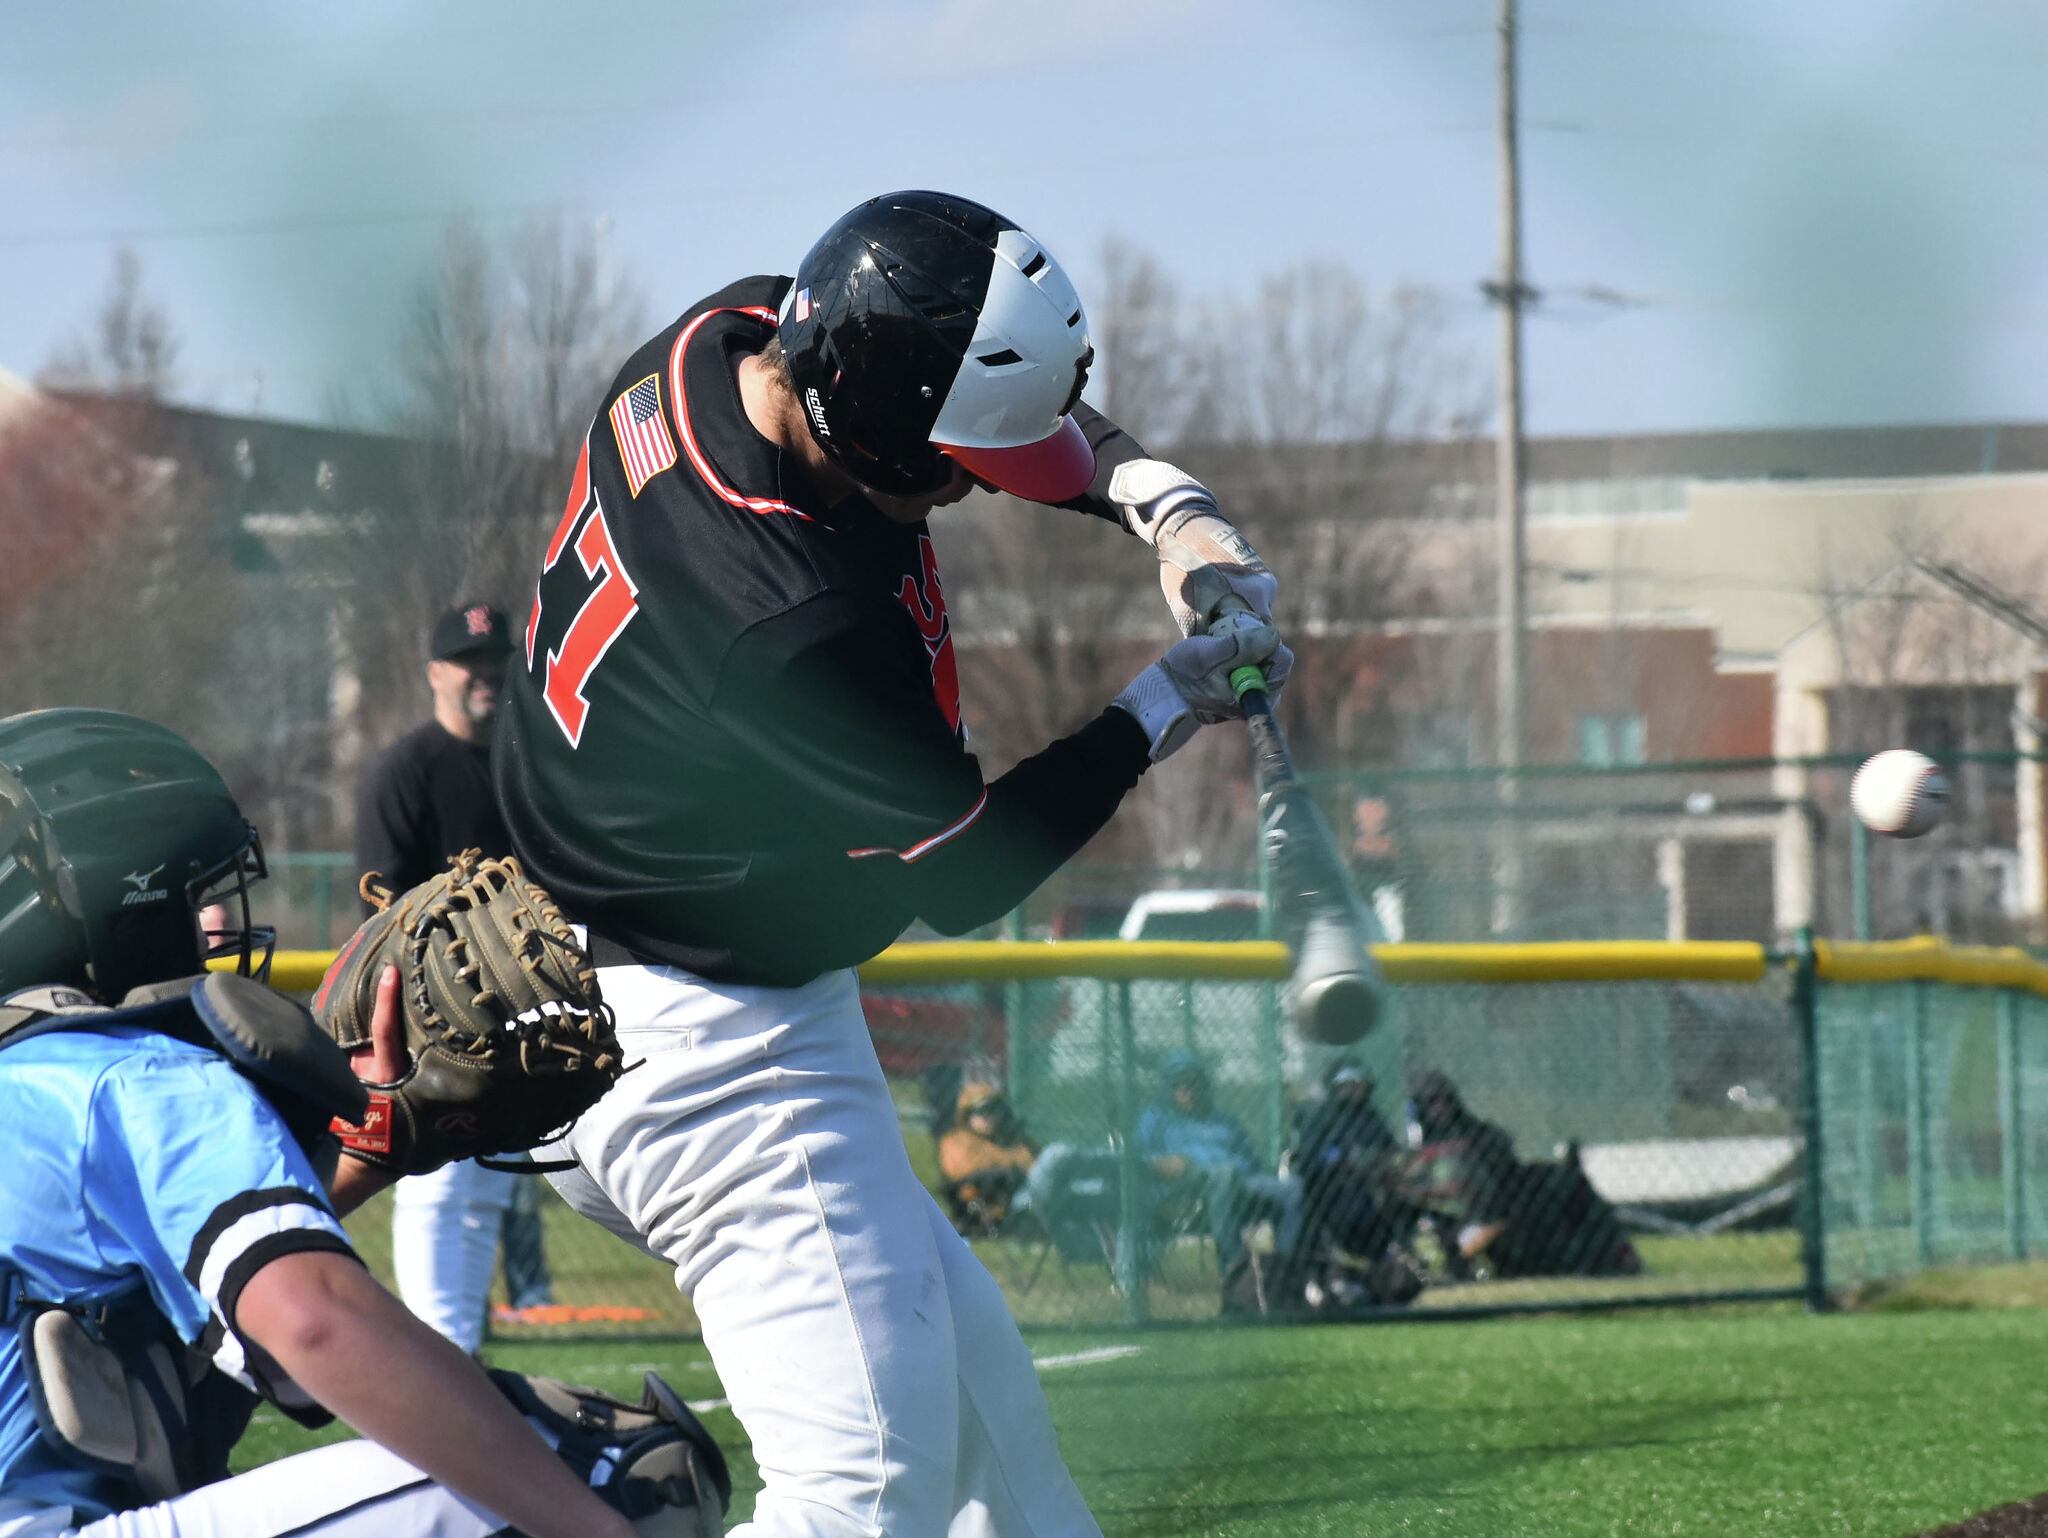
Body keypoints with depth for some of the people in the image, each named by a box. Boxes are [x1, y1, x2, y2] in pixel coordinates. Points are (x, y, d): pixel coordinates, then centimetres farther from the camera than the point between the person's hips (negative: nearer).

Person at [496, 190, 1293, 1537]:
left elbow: (1045, 420, 13)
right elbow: (965, 872, -16)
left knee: (974, 1377, 19)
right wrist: (1167, 705, -7)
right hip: (713, 1055, -11)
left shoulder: (732, 336, -7)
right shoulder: (807, 626, -33)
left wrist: (1165, 506, -5)